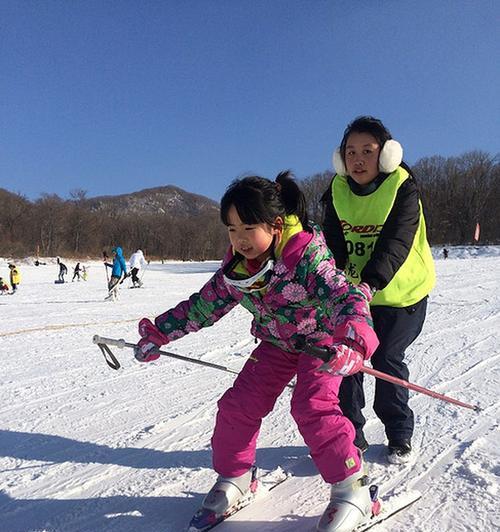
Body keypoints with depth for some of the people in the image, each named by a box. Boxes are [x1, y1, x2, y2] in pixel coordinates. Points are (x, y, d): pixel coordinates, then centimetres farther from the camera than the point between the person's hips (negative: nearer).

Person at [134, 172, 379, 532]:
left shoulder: (307, 255, -31)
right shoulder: (236, 267, -13)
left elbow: (345, 294, -41)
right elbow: (203, 306, -2)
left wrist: (355, 342, -61)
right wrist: (159, 332, -2)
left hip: (322, 338, -5)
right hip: (277, 342, 6)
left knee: (312, 407, -21)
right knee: (239, 404, -1)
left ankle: (352, 488, 0)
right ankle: (234, 476, 23)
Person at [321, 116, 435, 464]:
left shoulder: (403, 186, -14)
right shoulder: (338, 190, -3)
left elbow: (396, 242, -25)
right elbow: (333, 242, -5)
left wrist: (372, 280, -40)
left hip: (401, 291, -3)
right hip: (352, 291, 4)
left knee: (387, 359, 0)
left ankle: (400, 435, 24)